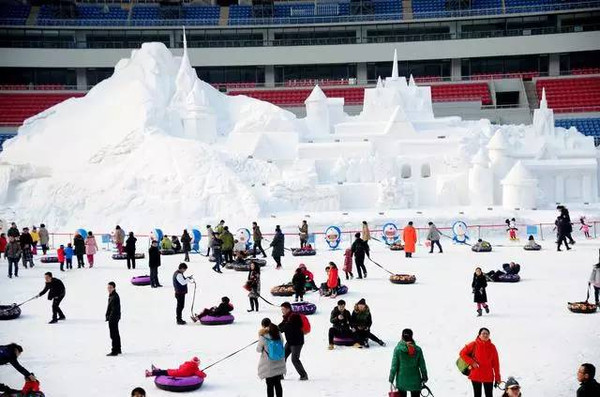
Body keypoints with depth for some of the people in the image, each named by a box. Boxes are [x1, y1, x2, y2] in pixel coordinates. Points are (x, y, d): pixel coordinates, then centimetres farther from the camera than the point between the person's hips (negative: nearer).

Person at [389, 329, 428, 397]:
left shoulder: (398, 349, -13)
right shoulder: (418, 349, -8)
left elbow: (394, 366, -10)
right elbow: (422, 365, -1)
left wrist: (391, 379, 1)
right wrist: (424, 378, 14)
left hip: (402, 380, -1)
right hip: (415, 381, 1)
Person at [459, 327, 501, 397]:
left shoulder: (492, 347, 0)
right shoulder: (474, 345, -5)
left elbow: (496, 363, 3)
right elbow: (462, 353, -1)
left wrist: (497, 377, 2)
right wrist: (471, 362, -10)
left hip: (488, 377, 2)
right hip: (476, 376, -1)